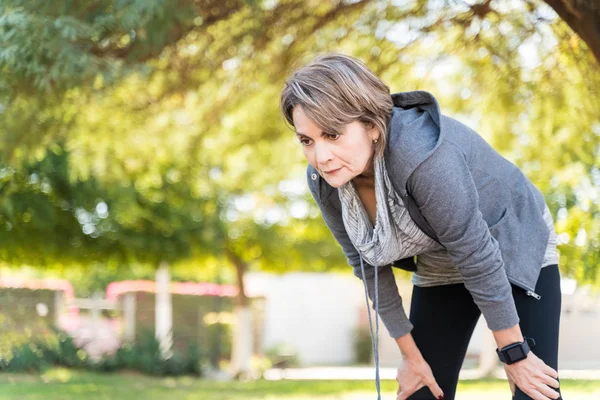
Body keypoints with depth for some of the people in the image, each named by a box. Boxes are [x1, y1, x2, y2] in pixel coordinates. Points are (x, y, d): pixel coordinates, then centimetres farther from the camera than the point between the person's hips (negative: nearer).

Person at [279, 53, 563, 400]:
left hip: (515, 249, -5)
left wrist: (515, 355, -20)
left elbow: (478, 257, -30)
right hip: (441, 268, 5)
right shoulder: (324, 181, -19)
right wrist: (411, 356, 1)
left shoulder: (421, 155, -39)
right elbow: (368, 263, -6)